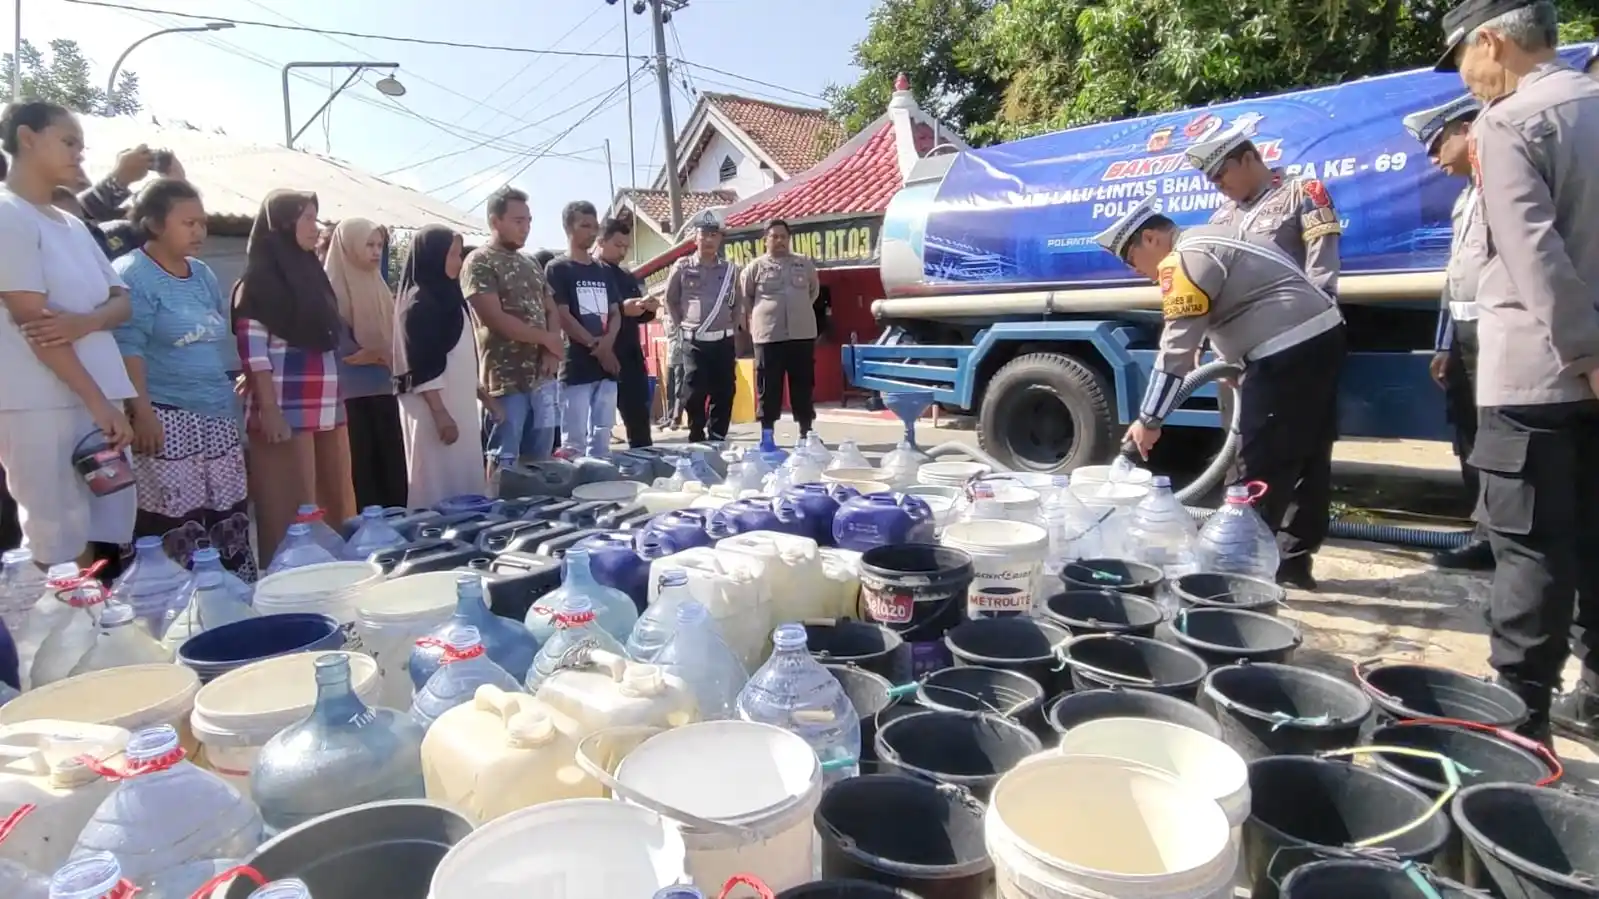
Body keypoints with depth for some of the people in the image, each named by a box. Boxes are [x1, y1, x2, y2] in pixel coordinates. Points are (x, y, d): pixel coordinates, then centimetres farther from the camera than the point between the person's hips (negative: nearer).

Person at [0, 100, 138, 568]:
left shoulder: (74, 225, 17)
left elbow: (122, 300, 13)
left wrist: (85, 322, -11)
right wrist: (100, 403, -15)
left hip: (96, 398, 7)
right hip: (41, 405, -7)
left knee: (106, 534, 6)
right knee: (60, 549, -6)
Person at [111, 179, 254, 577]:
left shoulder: (203, 274, 16)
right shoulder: (132, 275, -6)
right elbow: (127, 349, -13)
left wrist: (234, 393, 22)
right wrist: (143, 413, -20)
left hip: (218, 416, 7)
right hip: (166, 419, -7)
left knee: (231, 522, 7)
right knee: (175, 529, -7)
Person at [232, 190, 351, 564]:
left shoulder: (311, 273, 19)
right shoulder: (259, 279, -3)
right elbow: (253, 349, -10)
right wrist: (268, 410, -18)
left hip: (326, 406, 7)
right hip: (286, 408, -7)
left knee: (337, 506, 7)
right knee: (291, 513, -4)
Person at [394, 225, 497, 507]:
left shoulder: (448, 295, 14)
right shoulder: (418, 302, -11)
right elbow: (422, 368, -17)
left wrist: (481, 394, 19)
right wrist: (440, 413, -22)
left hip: (458, 402, 8)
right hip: (435, 407, -8)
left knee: (463, 478, 9)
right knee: (439, 483, -4)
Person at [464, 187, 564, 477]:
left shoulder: (532, 265, 17)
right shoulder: (479, 262, -5)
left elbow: (551, 310, 16)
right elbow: (496, 319, -14)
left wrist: (552, 350, -5)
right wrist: (547, 339, -6)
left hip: (543, 376, 7)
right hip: (506, 379, -6)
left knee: (540, 460, 9)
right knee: (504, 463, -4)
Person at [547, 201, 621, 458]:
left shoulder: (603, 271, 17)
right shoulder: (557, 269, 0)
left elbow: (615, 313, 13)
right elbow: (562, 317, -8)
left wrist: (608, 342, -7)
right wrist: (595, 347, -12)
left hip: (607, 366, 6)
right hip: (576, 367, -6)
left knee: (601, 438, 9)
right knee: (574, 442, -6)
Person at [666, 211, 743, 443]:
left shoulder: (730, 270, 7)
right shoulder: (682, 268, 1)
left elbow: (738, 303, 18)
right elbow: (670, 300, 11)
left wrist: (732, 327, 9)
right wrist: (681, 327, 5)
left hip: (723, 341, 2)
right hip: (694, 342, -2)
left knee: (723, 394, 3)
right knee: (694, 394, -3)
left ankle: (717, 440, 13)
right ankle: (697, 441, 9)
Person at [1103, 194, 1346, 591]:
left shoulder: (1184, 260, -12)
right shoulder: (1208, 240, 19)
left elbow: (1177, 349, -15)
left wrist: (1149, 419, -10)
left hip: (1288, 351, -11)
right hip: (1322, 334, 11)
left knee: (1257, 465, -4)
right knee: (1309, 459, 14)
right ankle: (1293, 562, 24)